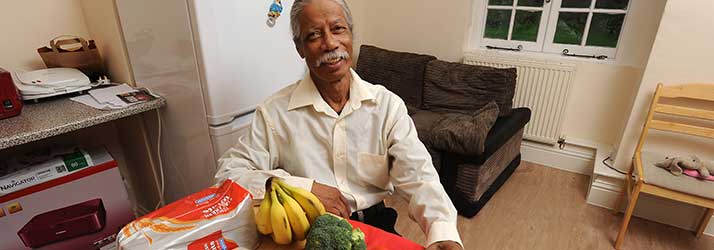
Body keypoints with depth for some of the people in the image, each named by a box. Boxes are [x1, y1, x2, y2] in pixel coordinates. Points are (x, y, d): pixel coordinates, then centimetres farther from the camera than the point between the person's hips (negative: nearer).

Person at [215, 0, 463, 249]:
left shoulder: (388, 105, -6)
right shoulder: (274, 112, -8)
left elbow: (417, 177, -12)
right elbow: (228, 173, -7)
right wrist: (304, 188, -18)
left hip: (374, 226, 1)